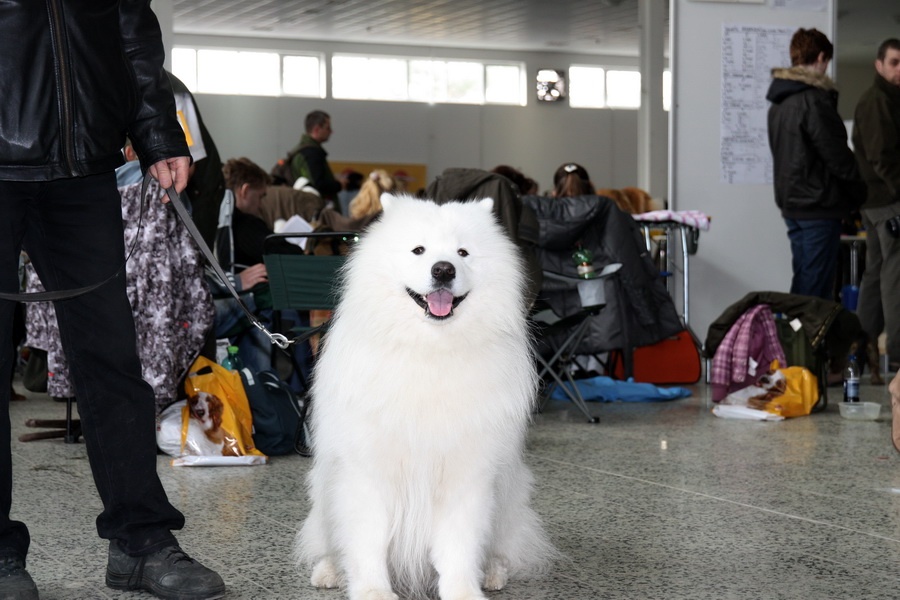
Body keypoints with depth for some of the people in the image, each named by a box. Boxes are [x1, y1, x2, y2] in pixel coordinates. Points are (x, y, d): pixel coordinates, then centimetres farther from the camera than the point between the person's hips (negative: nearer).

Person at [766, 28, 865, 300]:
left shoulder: (779, 101, 12)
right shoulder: (814, 99, -16)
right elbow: (837, 155, -16)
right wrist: (859, 193, -1)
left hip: (791, 203, 9)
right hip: (818, 206, -9)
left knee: (803, 282, 15)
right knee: (816, 289, -7)